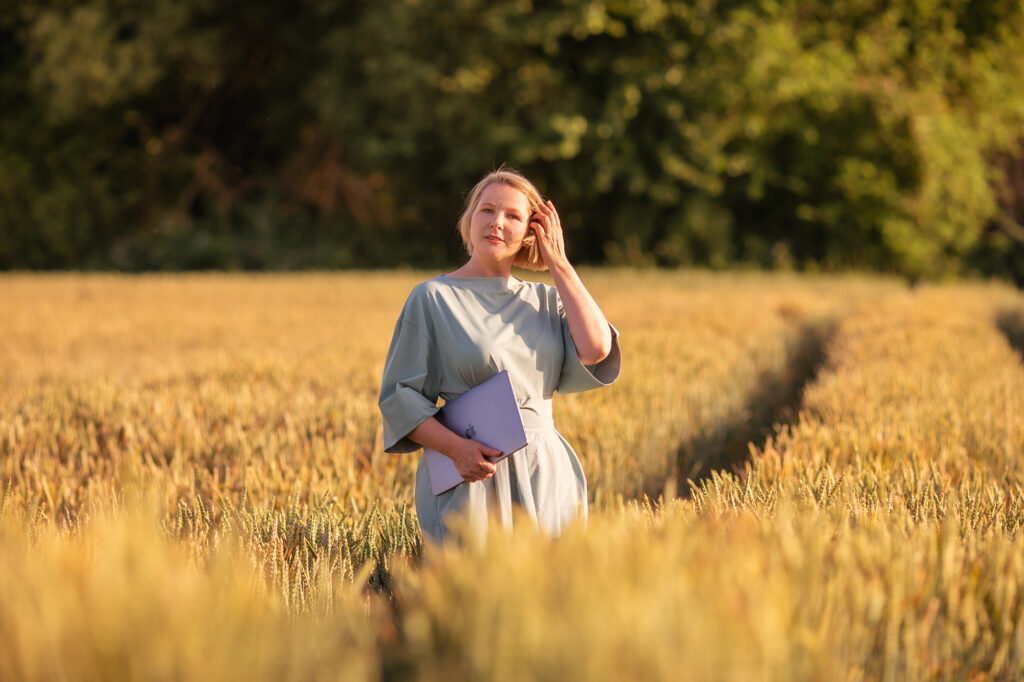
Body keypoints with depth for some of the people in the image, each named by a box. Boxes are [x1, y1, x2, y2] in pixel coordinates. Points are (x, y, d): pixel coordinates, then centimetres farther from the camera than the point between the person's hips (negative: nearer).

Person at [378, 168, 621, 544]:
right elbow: (400, 395, -3)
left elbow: (596, 349, -6)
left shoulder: (545, 300, 13)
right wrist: (455, 448, -19)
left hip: (545, 474, 4)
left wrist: (559, 265, 1)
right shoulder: (433, 298, 0)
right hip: (472, 471, -4)